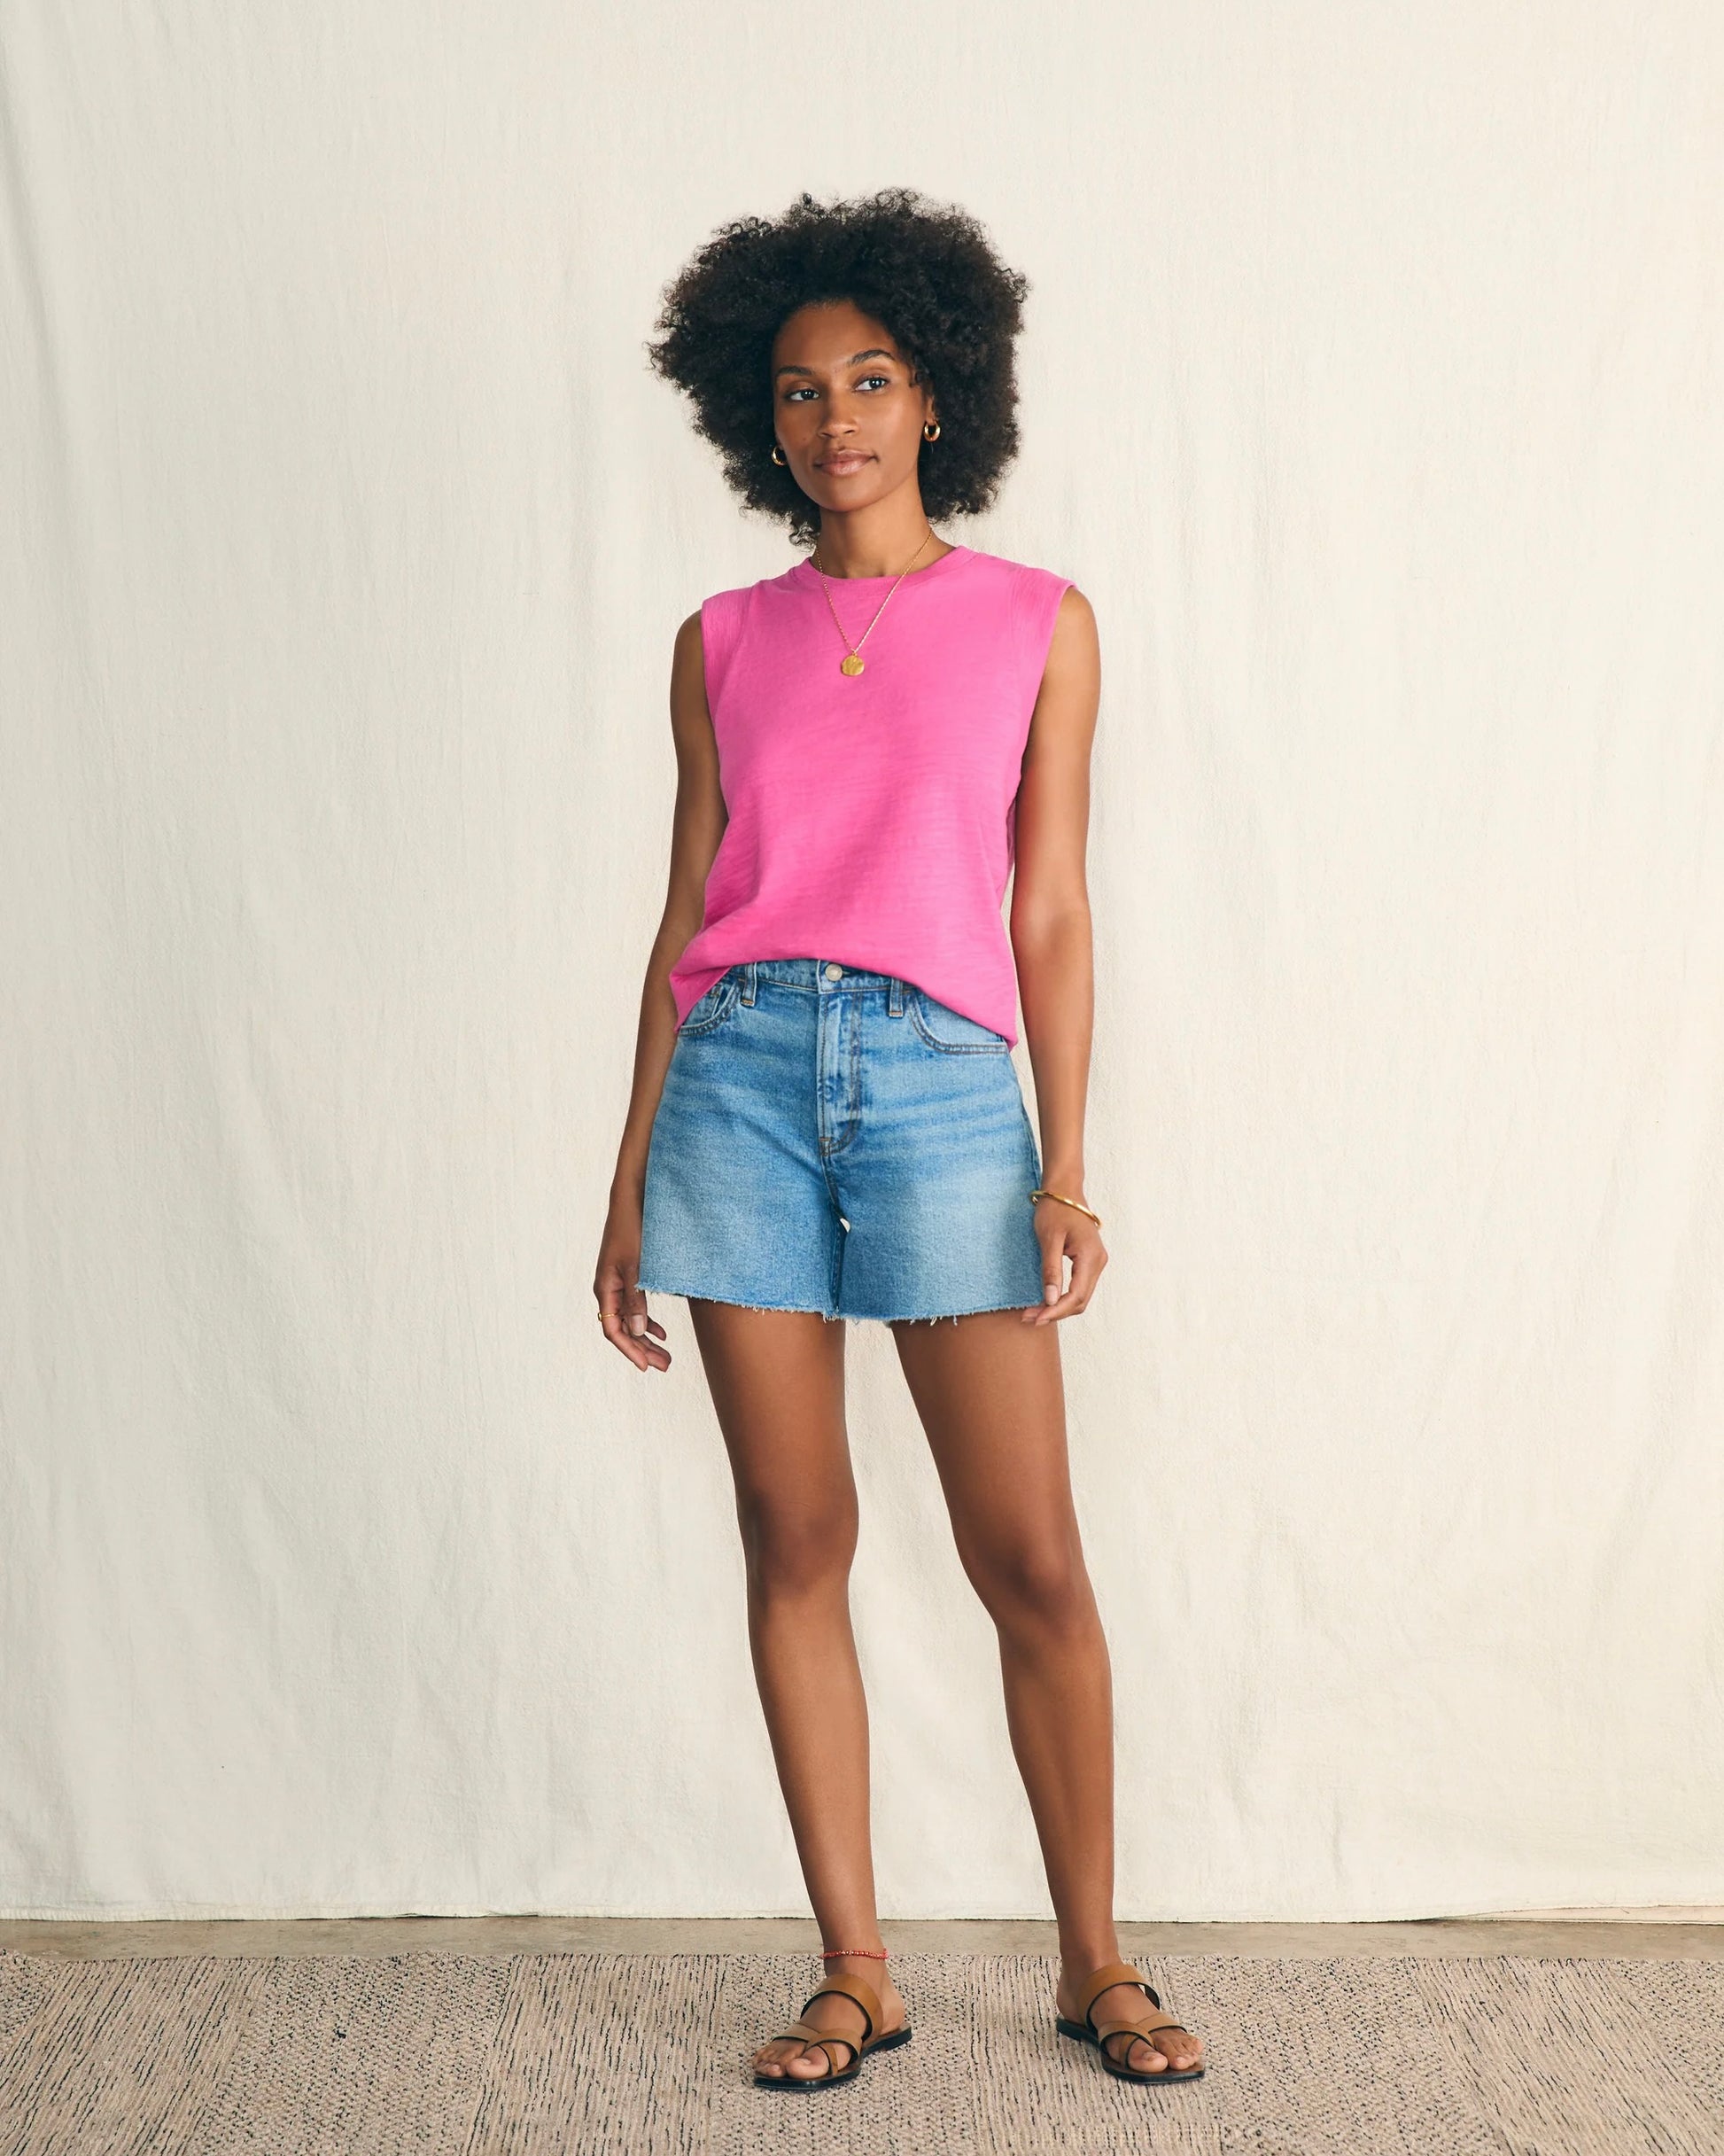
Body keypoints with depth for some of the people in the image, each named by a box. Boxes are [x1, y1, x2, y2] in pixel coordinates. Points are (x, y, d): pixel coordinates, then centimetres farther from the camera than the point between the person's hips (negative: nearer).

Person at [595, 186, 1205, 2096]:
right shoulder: (723, 644, 12)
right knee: (795, 1544, 5)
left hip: (941, 1078, -2)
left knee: (1030, 1558, -1)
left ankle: (1094, 1959, 19)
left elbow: (1050, 914, 5)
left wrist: (1067, 1169, -3)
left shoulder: (1039, 624, 8)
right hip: (743, 1072, 2)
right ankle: (855, 1973, 18)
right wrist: (629, 1185, 8)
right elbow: (687, 915, 11)